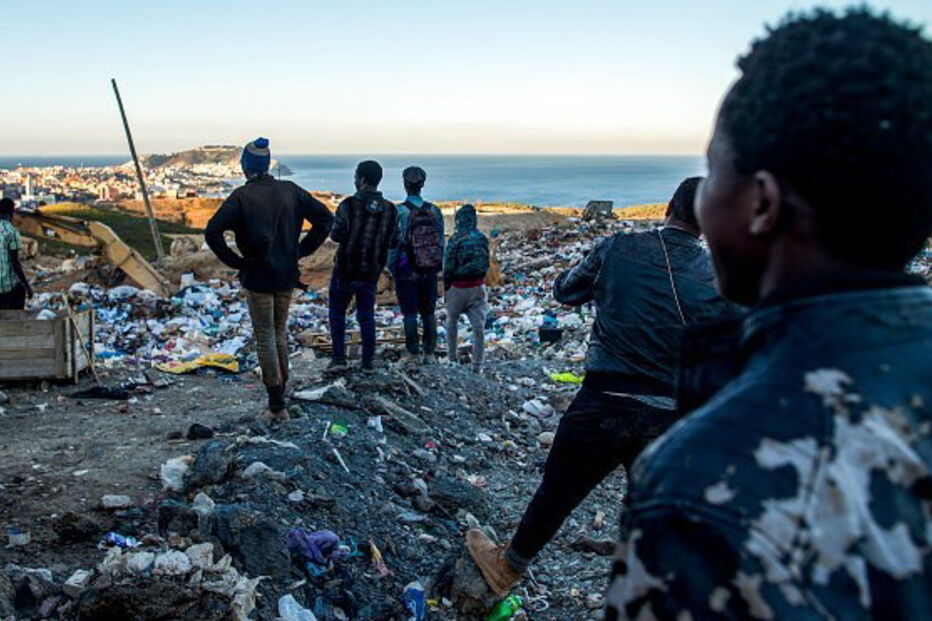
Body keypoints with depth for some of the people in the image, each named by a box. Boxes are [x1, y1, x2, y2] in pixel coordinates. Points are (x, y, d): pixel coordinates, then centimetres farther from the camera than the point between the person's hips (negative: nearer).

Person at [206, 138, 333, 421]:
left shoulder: (242, 196, -11)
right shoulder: (290, 191, 1)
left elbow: (212, 232, -21)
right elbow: (325, 218, 3)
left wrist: (235, 261, -10)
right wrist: (301, 250, 5)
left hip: (257, 277, -4)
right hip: (287, 276, 4)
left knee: (265, 338, 4)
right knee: (280, 333, 19)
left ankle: (276, 405, 5)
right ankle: (279, 395, 26)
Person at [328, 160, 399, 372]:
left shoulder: (349, 205, -14)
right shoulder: (390, 210, -2)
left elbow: (336, 235, -15)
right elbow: (394, 243, 1)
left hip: (345, 270, -3)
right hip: (371, 273, 3)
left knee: (337, 312, 11)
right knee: (366, 315, 13)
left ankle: (339, 358, 7)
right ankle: (368, 362, 12)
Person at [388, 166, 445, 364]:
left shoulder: (399, 212, -11)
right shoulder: (434, 211, 0)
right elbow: (441, 242, 4)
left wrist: (391, 268, 3)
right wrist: (438, 267, 13)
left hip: (407, 272, -3)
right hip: (430, 272, 3)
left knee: (409, 313, 5)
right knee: (429, 312, 11)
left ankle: (412, 352, 8)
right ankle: (430, 353, 13)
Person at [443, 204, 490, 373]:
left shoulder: (455, 240, -13)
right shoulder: (482, 239, 1)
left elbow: (448, 267, -10)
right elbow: (485, 264, 8)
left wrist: (446, 290, 1)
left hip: (458, 287, -3)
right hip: (478, 287, 3)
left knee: (452, 322, 20)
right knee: (479, 326, 2)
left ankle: (452, 358, 28)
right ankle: (477, 365, 0)